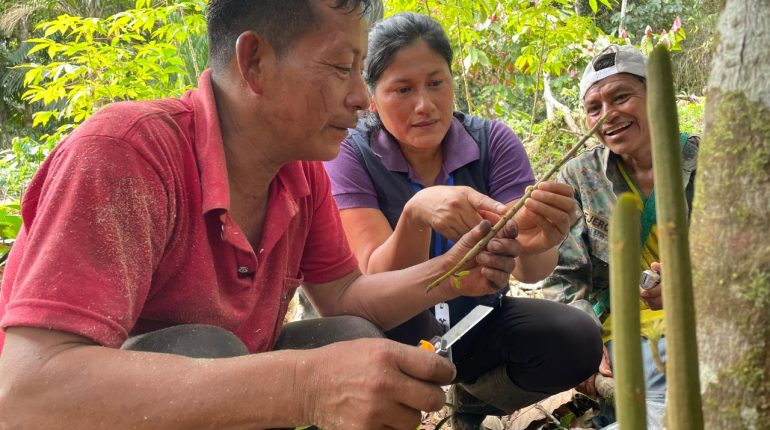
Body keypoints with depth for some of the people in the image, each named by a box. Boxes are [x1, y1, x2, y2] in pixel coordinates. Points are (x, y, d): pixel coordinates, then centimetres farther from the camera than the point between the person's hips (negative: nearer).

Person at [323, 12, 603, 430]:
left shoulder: (492, 141, -11)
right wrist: (416, 214, -48)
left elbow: (526, 269, -22)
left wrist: (534, 246, -47)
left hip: (478, 321, 4)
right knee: (399, 316, -35)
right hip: (396, 333, -3)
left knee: (578, 342, -21)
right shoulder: (350, 155, -17)